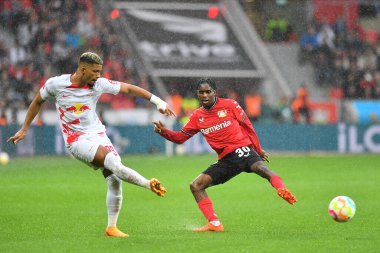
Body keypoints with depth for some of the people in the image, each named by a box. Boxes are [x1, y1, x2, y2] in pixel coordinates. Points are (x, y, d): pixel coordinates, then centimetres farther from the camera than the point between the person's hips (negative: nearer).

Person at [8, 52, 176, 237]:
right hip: (76, 139, -4)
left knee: (114, 180, -6)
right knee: (113, 162, -29)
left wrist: (157, 101, -3)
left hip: (98, 135, 4)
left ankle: (111, 227, 6)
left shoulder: (99, 84, -3)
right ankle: (149, 185, -22)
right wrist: (24, 129, 15)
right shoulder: (55, 84, -7)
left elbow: (129, 88, 2)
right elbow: (37, 102, 10)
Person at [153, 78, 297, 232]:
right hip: (225, 160, 5)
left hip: (242, 149, -5)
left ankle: (282, 190, -55)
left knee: (259, 167, -38)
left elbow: (247, 126, 9)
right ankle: (214, 224, -9)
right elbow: (180, 137, 15)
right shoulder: (197, 116, 12)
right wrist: (163, 131, -4)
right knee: (196, 185, -5)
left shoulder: (230, 105, 1)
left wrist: (258, 149, 12)